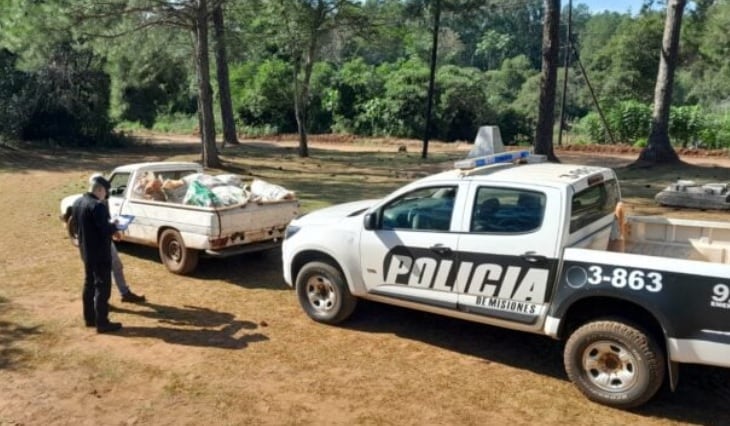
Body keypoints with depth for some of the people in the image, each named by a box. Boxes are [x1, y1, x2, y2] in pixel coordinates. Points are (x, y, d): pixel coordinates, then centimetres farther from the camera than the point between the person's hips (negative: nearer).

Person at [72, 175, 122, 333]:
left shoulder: (77, 202, 6)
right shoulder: (97, 206, -23)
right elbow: (106, 230, -26)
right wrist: (114, 226, -5)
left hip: (85, 251, 9)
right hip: (100, 252, -9)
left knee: (89, 284, 18)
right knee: (102, 287, -1)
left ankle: (89, 318, 28)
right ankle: (102, 323, 3)